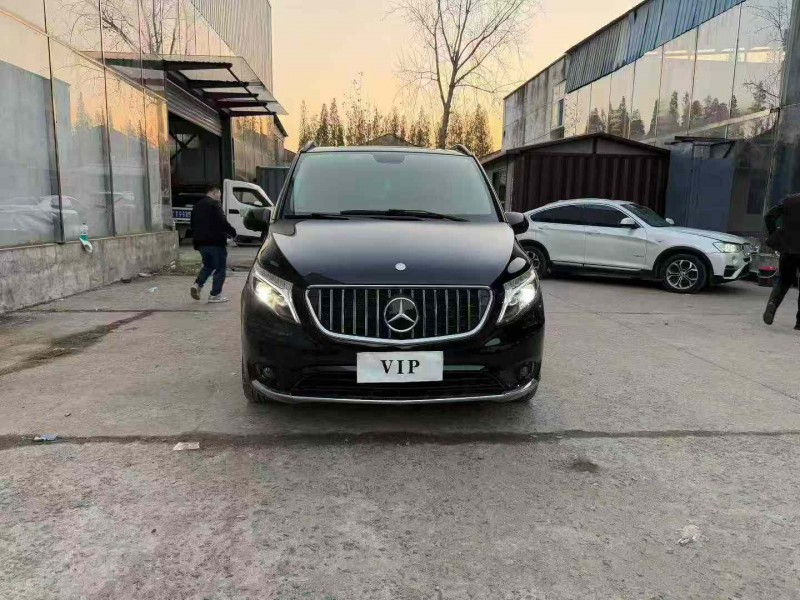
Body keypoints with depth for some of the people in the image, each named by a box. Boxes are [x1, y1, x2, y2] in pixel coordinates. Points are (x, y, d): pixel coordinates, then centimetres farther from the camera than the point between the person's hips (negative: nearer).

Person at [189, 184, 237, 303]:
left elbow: (193, 225, 20)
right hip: (215, 242, -8)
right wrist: (233, 232, -5)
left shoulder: (197, 206, 17)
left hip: (201, 243, 8)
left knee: (208, 265, 22)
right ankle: (215, 295, -1)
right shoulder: (214, 204, -9)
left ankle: (197, 284, 1)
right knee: (220, 267, 1)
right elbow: (222, 222, -17)